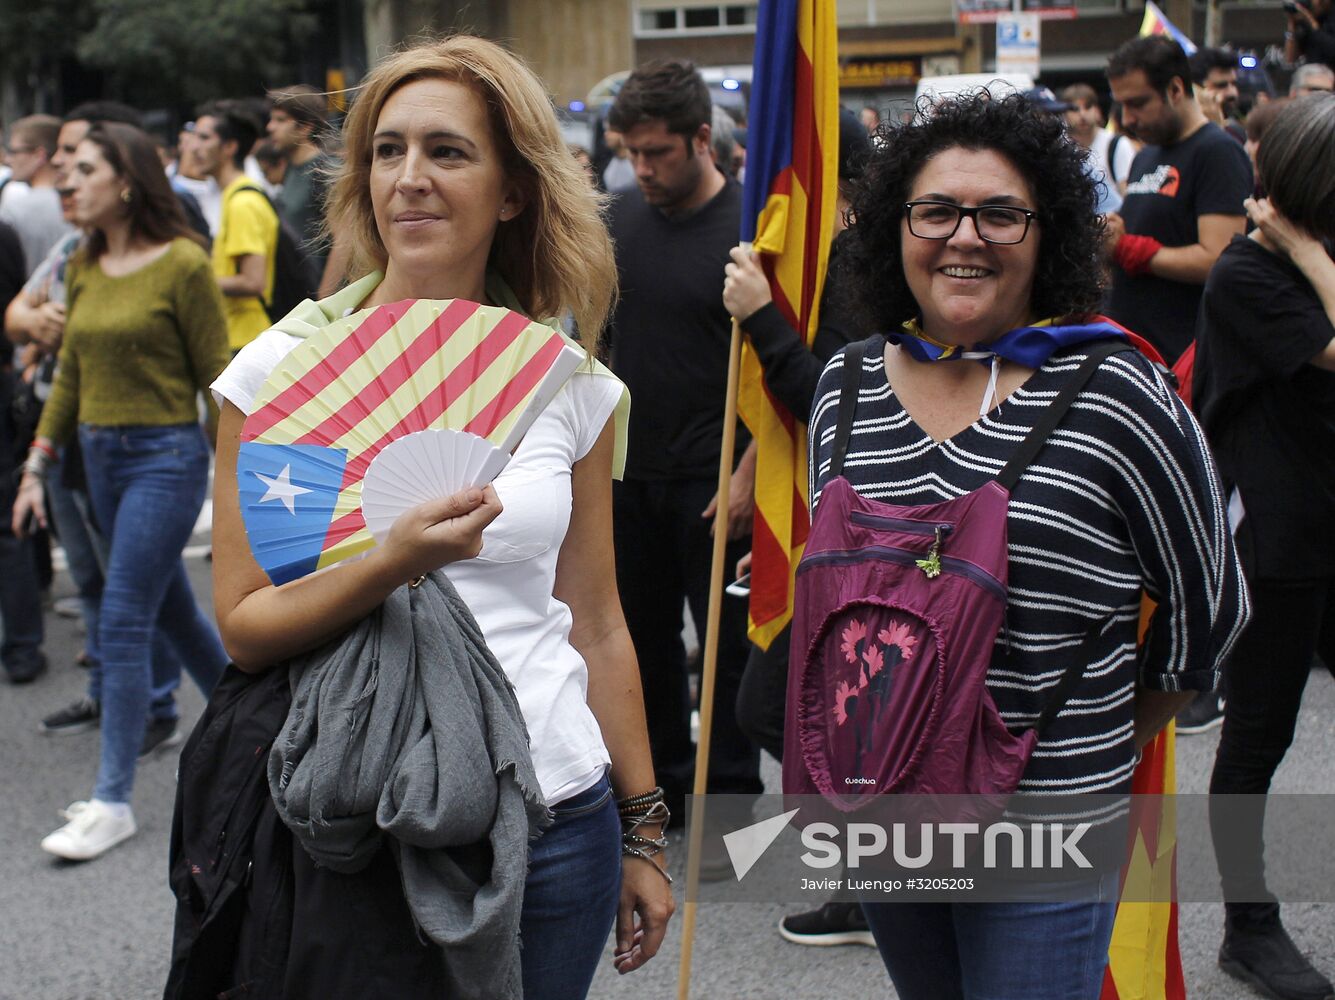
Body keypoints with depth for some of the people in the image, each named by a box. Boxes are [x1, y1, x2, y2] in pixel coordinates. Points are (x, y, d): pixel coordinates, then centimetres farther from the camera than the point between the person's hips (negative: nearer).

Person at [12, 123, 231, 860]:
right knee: (171, 611, 17)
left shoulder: (181, 263, -11)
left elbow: (217, 378, -8)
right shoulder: (84, 268, 9)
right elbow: (70, 374, 14)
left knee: (122, 622, -7)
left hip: (165, 455, -7)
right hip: (100, 454, 7)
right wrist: (36, 466, 10)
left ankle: (113, 801, 1)